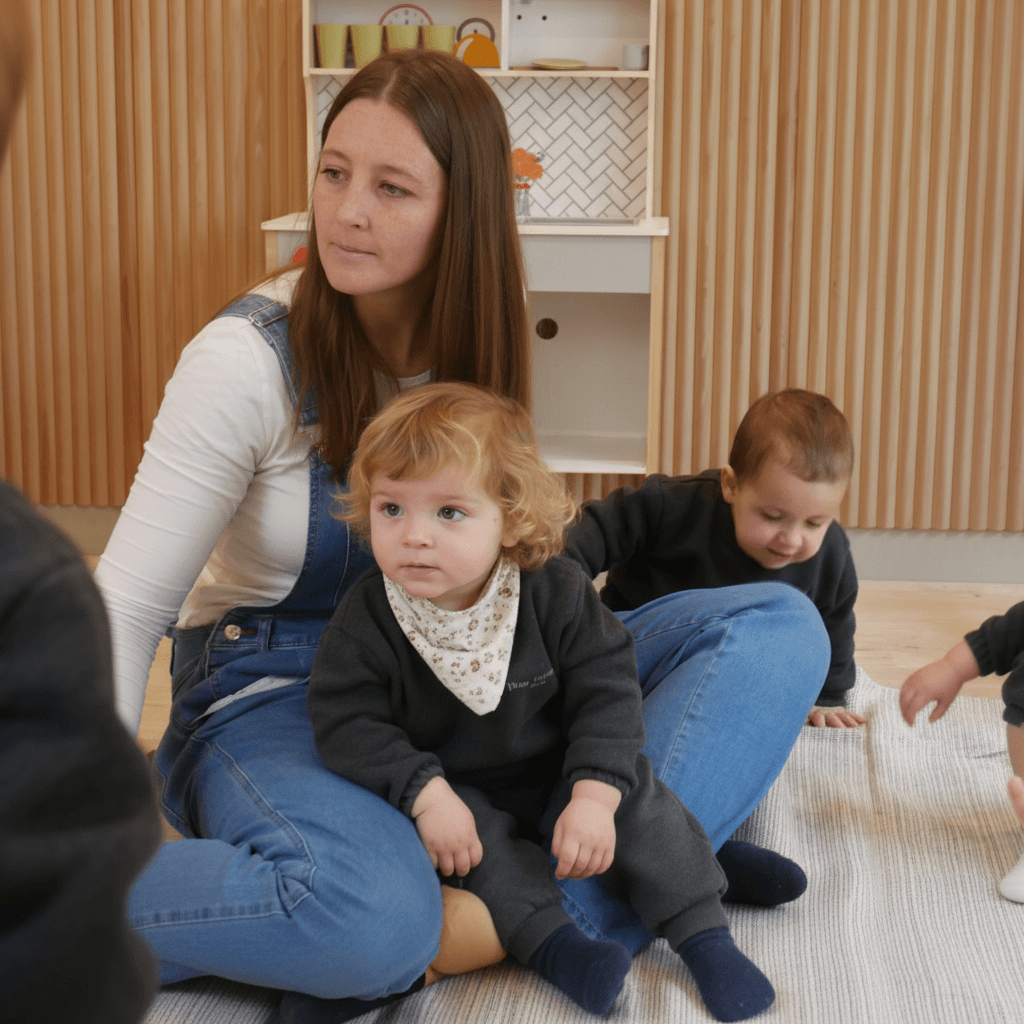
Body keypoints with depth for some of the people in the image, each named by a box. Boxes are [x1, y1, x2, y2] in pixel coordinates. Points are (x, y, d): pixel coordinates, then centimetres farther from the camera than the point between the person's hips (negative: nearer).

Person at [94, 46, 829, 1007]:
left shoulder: (473, 344, 1)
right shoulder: (248, 359, -15)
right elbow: (127, 605, -15)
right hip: (274, 698, -6)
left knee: (780, 625, -11)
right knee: (374, 919, -41)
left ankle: (559, 903, -30)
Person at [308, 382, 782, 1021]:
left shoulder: (555, 593, -19)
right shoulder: (367, 619, -20)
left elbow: (607, 692, -17)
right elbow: (349, 723, -20)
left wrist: (594, 794, -29)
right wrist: (427, 794, -31)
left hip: (556, 773, 1)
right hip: (454, 788, 0)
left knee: (637, 794, -18)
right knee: (480, 835, -29)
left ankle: (705, 937, -8)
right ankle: (552, 943, -26)